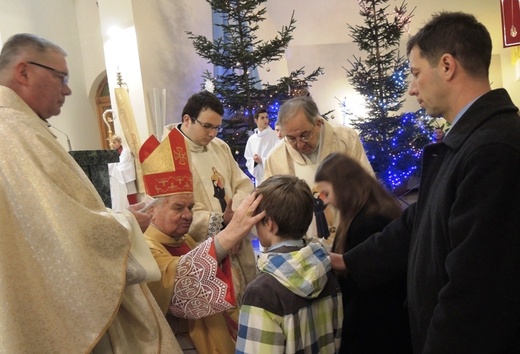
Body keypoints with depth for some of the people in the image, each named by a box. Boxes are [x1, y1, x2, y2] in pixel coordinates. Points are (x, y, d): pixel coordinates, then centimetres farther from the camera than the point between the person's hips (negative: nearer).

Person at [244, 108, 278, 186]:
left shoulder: (275, 135, -4)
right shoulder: (251, 139, 11)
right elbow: (248, 160, 15)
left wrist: (262, 160, -11)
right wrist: (254, 161, -6)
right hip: (259, 178, 5)